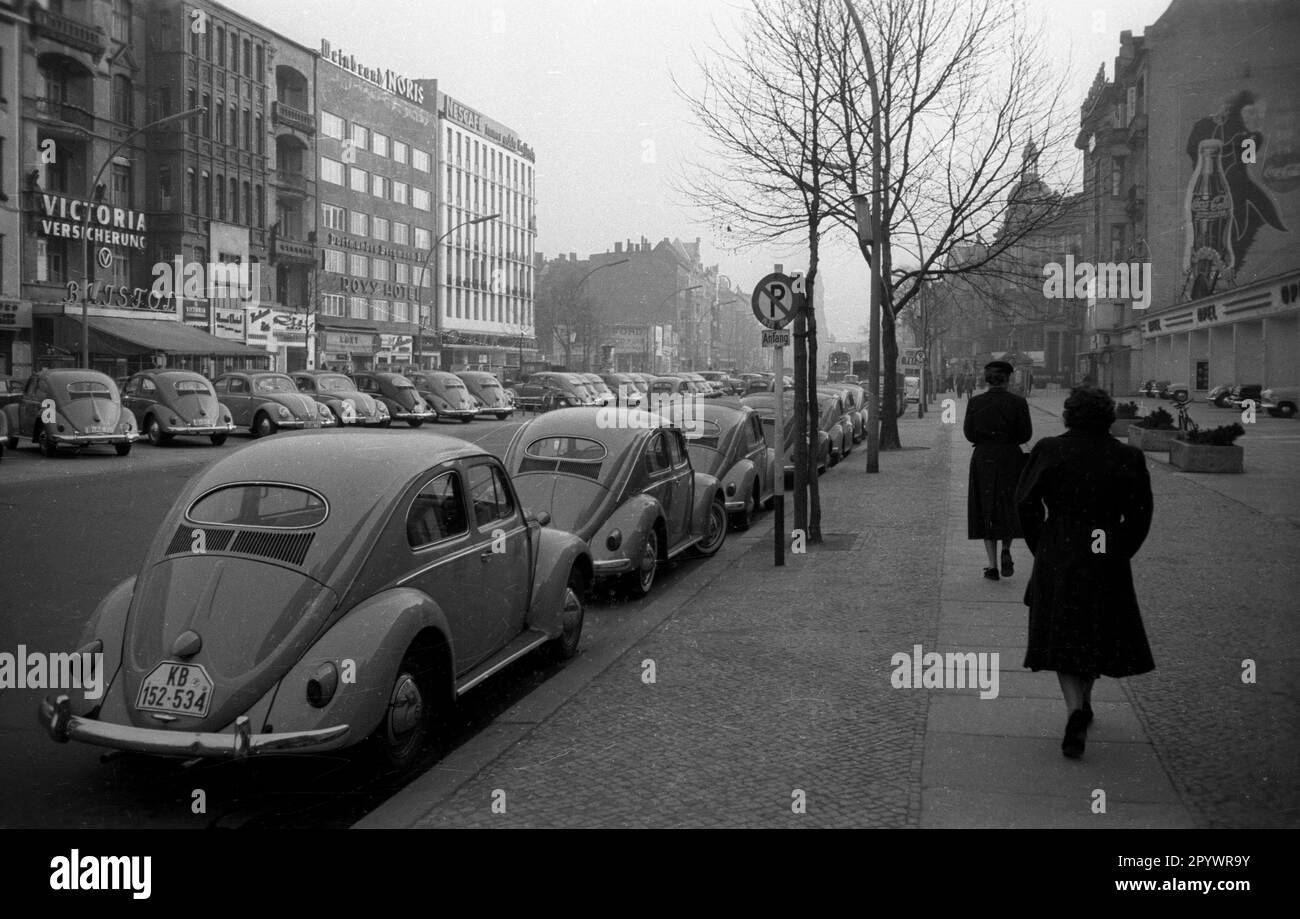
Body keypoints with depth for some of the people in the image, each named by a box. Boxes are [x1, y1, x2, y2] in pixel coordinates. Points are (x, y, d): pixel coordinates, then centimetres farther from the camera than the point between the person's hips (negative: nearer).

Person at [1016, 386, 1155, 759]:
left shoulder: (1049, 450, -6)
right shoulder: (1128, 458, -2)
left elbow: (1025, 502, -6)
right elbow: (1140, 514, 0)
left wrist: (1041, 548, 4)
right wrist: (1118, 553, 10)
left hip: (1057, 557, -1)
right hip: (1108, 561, 2)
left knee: (1063, 638, 6)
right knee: (1097, 634, 20)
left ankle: (1075, 711, -11)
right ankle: (1084, 703, 32)